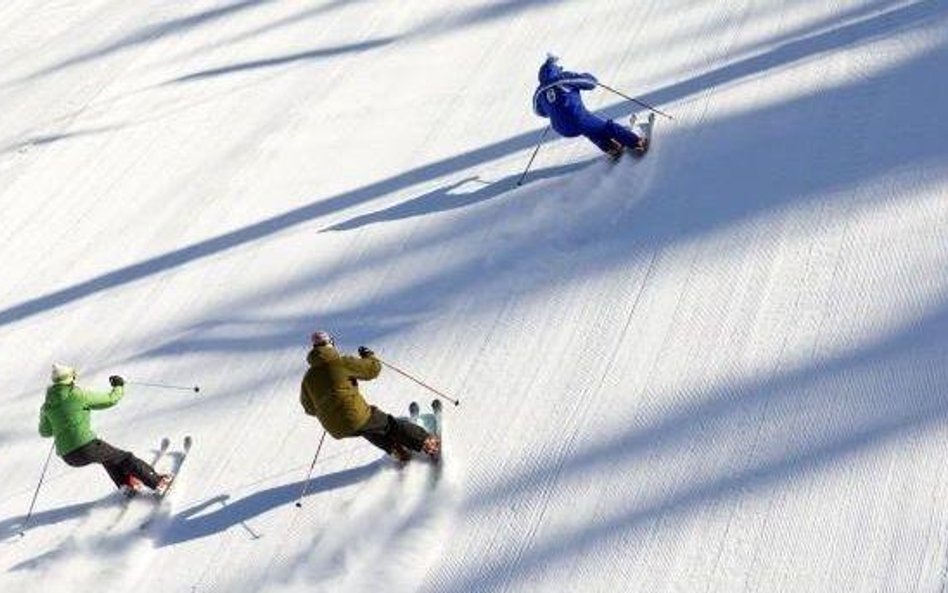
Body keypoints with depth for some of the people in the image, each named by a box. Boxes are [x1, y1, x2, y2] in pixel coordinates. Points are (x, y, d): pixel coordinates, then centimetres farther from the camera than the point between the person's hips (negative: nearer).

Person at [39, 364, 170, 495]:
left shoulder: (47, 406, 8)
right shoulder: (79, 396, -7)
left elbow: (45, 432, 22)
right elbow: (109, 400, 3)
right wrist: (119, 387, 22)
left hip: (68, 457, 6)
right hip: (87, 447, -6)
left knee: (106, 456, 33)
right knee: (124, 458, 12)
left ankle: (124, 484, 24)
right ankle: (157, 481, 14)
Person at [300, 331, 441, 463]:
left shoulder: (308, 379, 8)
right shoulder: (342, 363, -8)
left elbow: (310, 409, 20)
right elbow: (372, 369, 0)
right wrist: (368, 355, 21)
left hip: (336, 429, 5)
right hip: (356, 416, -5)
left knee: (368, 430, 34)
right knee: (390, 423, 15)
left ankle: (395, 450, 28)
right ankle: (428, 443, 17)